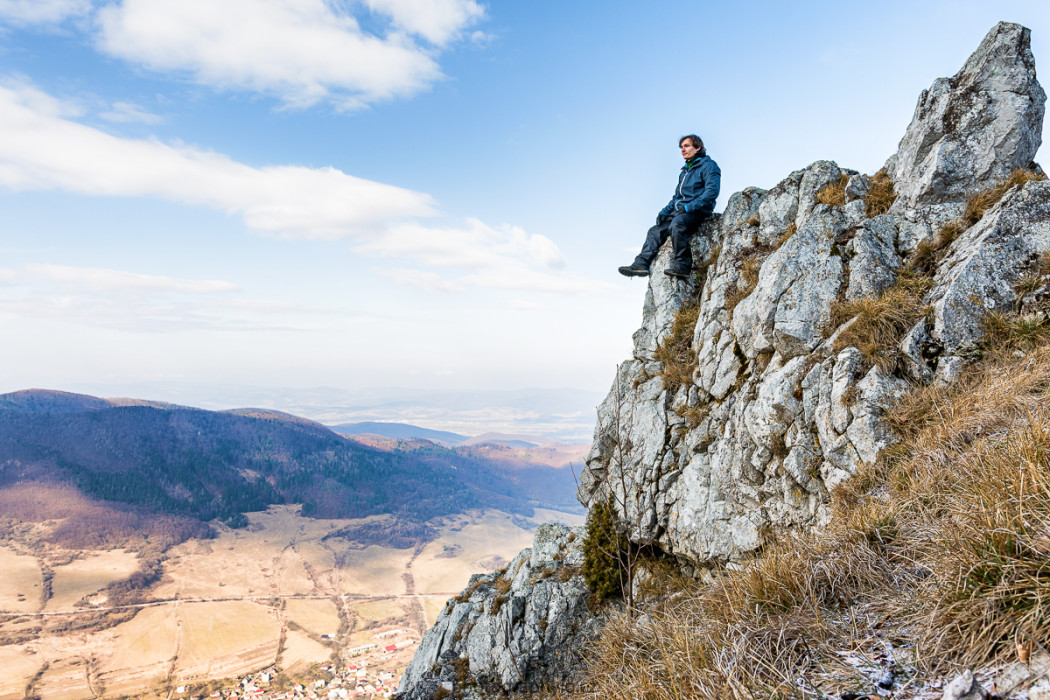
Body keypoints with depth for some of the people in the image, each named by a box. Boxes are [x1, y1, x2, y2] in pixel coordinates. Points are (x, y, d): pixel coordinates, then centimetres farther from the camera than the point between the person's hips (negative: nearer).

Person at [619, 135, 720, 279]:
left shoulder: (708, 165, -2)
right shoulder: (685, 170, 24)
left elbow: (712, 191, -16)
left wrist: (689, 207, -22)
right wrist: (665, 211, 10)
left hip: (697, 211, -9)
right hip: (679, 211, 9)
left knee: (676, 225, -36)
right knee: (655, 231, -2)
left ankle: (682, 266, -35)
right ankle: (641, 263, -13)